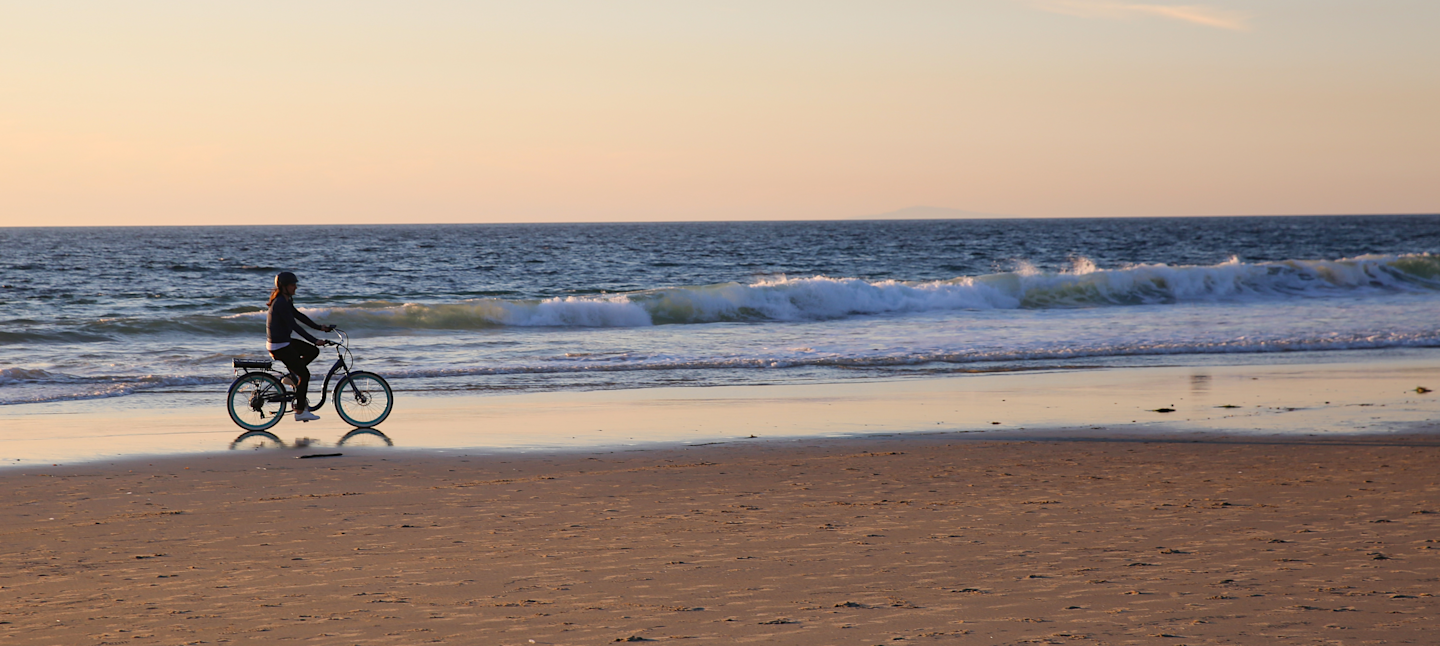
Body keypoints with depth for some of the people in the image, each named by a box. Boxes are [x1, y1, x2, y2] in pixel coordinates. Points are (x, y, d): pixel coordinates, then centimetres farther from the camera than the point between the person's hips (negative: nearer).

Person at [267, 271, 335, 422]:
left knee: (313, 351, 16)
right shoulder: (281, 303, -22)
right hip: (279, 346, -10)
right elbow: (294, 326, -24)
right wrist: (315, 340, -25)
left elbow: (298, 316, 18)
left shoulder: (285, 300, 9)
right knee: (304, 375, -4)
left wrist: (319, 327, 16)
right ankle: (300, 412, 2)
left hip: (283, 341, 10)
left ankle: (292, 377, 13)